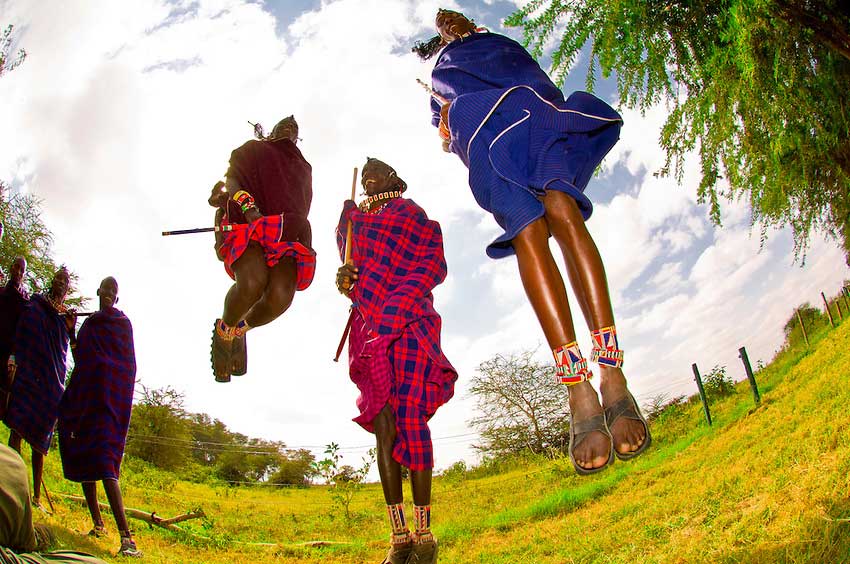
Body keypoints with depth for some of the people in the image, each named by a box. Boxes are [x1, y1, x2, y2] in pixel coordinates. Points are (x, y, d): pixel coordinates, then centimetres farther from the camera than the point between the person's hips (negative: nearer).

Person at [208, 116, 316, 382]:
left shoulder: (303, 168, 34)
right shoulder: (252, 149, 23)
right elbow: (231, 179, 7)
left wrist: (301, 228, 9)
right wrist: (248, 205, -13)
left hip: (285, 237, 3)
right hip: (246, 225, -3)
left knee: (281, 295, -28)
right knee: (253, 282, -36)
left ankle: (241, 330, 5)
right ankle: (224, 330, -3)